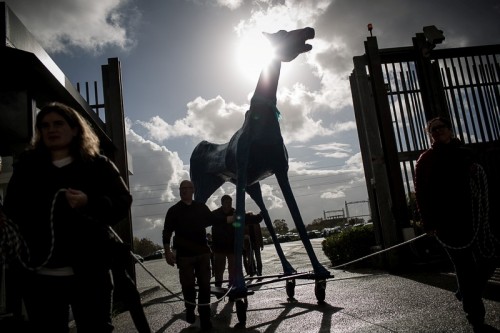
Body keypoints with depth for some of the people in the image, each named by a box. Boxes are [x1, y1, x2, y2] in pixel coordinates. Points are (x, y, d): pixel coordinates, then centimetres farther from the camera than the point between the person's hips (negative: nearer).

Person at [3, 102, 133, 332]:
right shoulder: (26, 166, 12)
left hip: (88, 273, -2)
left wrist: (89, 203, -21)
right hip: (39, 274, 3)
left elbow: (122, 203, -3)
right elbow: (12, 211, 14)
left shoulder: (98, 165, 3)